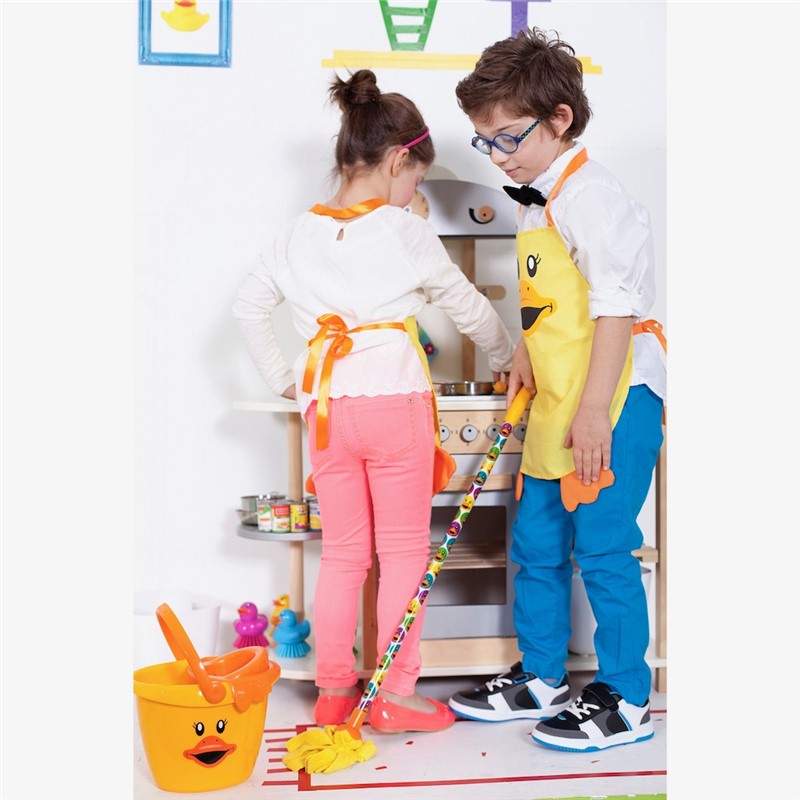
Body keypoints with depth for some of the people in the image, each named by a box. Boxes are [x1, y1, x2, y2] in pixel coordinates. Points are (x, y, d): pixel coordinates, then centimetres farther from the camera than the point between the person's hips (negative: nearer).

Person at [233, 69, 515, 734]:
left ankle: (334, 693, 21)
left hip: (326, 404, 5)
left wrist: (282, 379, 16)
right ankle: (396, 698, 11)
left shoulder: (300, 232, 8)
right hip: (396, 399, -5)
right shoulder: (403, 230, -5)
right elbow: (468, 306, 5)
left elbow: (248, 306, 12)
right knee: (405, 552, 6)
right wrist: (505, 359, 22)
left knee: (341, 552, 14)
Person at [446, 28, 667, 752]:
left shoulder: (589, 195, -16)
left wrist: (594, 411, -23)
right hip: (557, 402, 10)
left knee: (601, 549, -2)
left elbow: (616, 308, -21)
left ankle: (625, 700, 12)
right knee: (536, 544, 15)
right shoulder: (536, 200, 14)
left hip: (613, 400, -10)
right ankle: (540, 680, 30)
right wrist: (526, 356, 13)